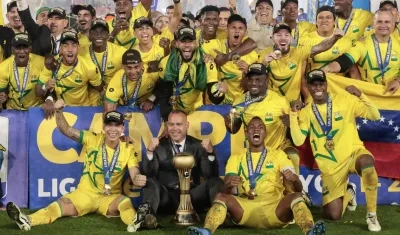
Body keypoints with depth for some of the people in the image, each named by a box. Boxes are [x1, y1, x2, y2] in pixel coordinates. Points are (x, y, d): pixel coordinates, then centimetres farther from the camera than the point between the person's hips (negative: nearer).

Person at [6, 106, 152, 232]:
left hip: (111, 197, 0)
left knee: (125, 201, -33)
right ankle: (28, 221, -49)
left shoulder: (128, 150, -4)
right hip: (85, 193, 0)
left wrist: (138, 180, -39)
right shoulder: (93, 139, -6)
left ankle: (135, 223, -65)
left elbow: (134, 176, -13)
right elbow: (66, 130, -13)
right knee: (63, 204, -27)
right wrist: (59, 111, -33)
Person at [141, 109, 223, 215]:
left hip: (193, 198, 1)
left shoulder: (198, 146, 6)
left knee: (216, 182, -21)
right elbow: (148, 174, -6)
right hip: (167, 199, -1)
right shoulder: (159, 146, 5)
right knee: (150, 183, -27)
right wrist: (150, 151, -21)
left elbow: (211, 175, -3)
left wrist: (210, 152, -19)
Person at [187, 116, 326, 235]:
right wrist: (229, 185, -21)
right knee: (221, 197, -27)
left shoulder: (278, 155, 19)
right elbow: (225, 190, 6)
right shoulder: (236, 158, 21)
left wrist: (294, 179, -18)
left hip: (274, 207, 0)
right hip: (245, 207, 1)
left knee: (296, 197, -30)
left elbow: (299, 188, 9)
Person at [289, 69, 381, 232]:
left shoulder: (345, 99, -3)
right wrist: (293, 114, -17)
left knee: (367, 162, -41)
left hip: (353, 153, -2)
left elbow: (375, 116, -6)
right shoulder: (306, 112, 1)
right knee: (333, 215, -2)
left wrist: (361, 96, -19)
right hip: (331, 166, 2)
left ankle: (372, 215, -23)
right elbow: (298, 141, -11)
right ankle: (348, 193, 34)